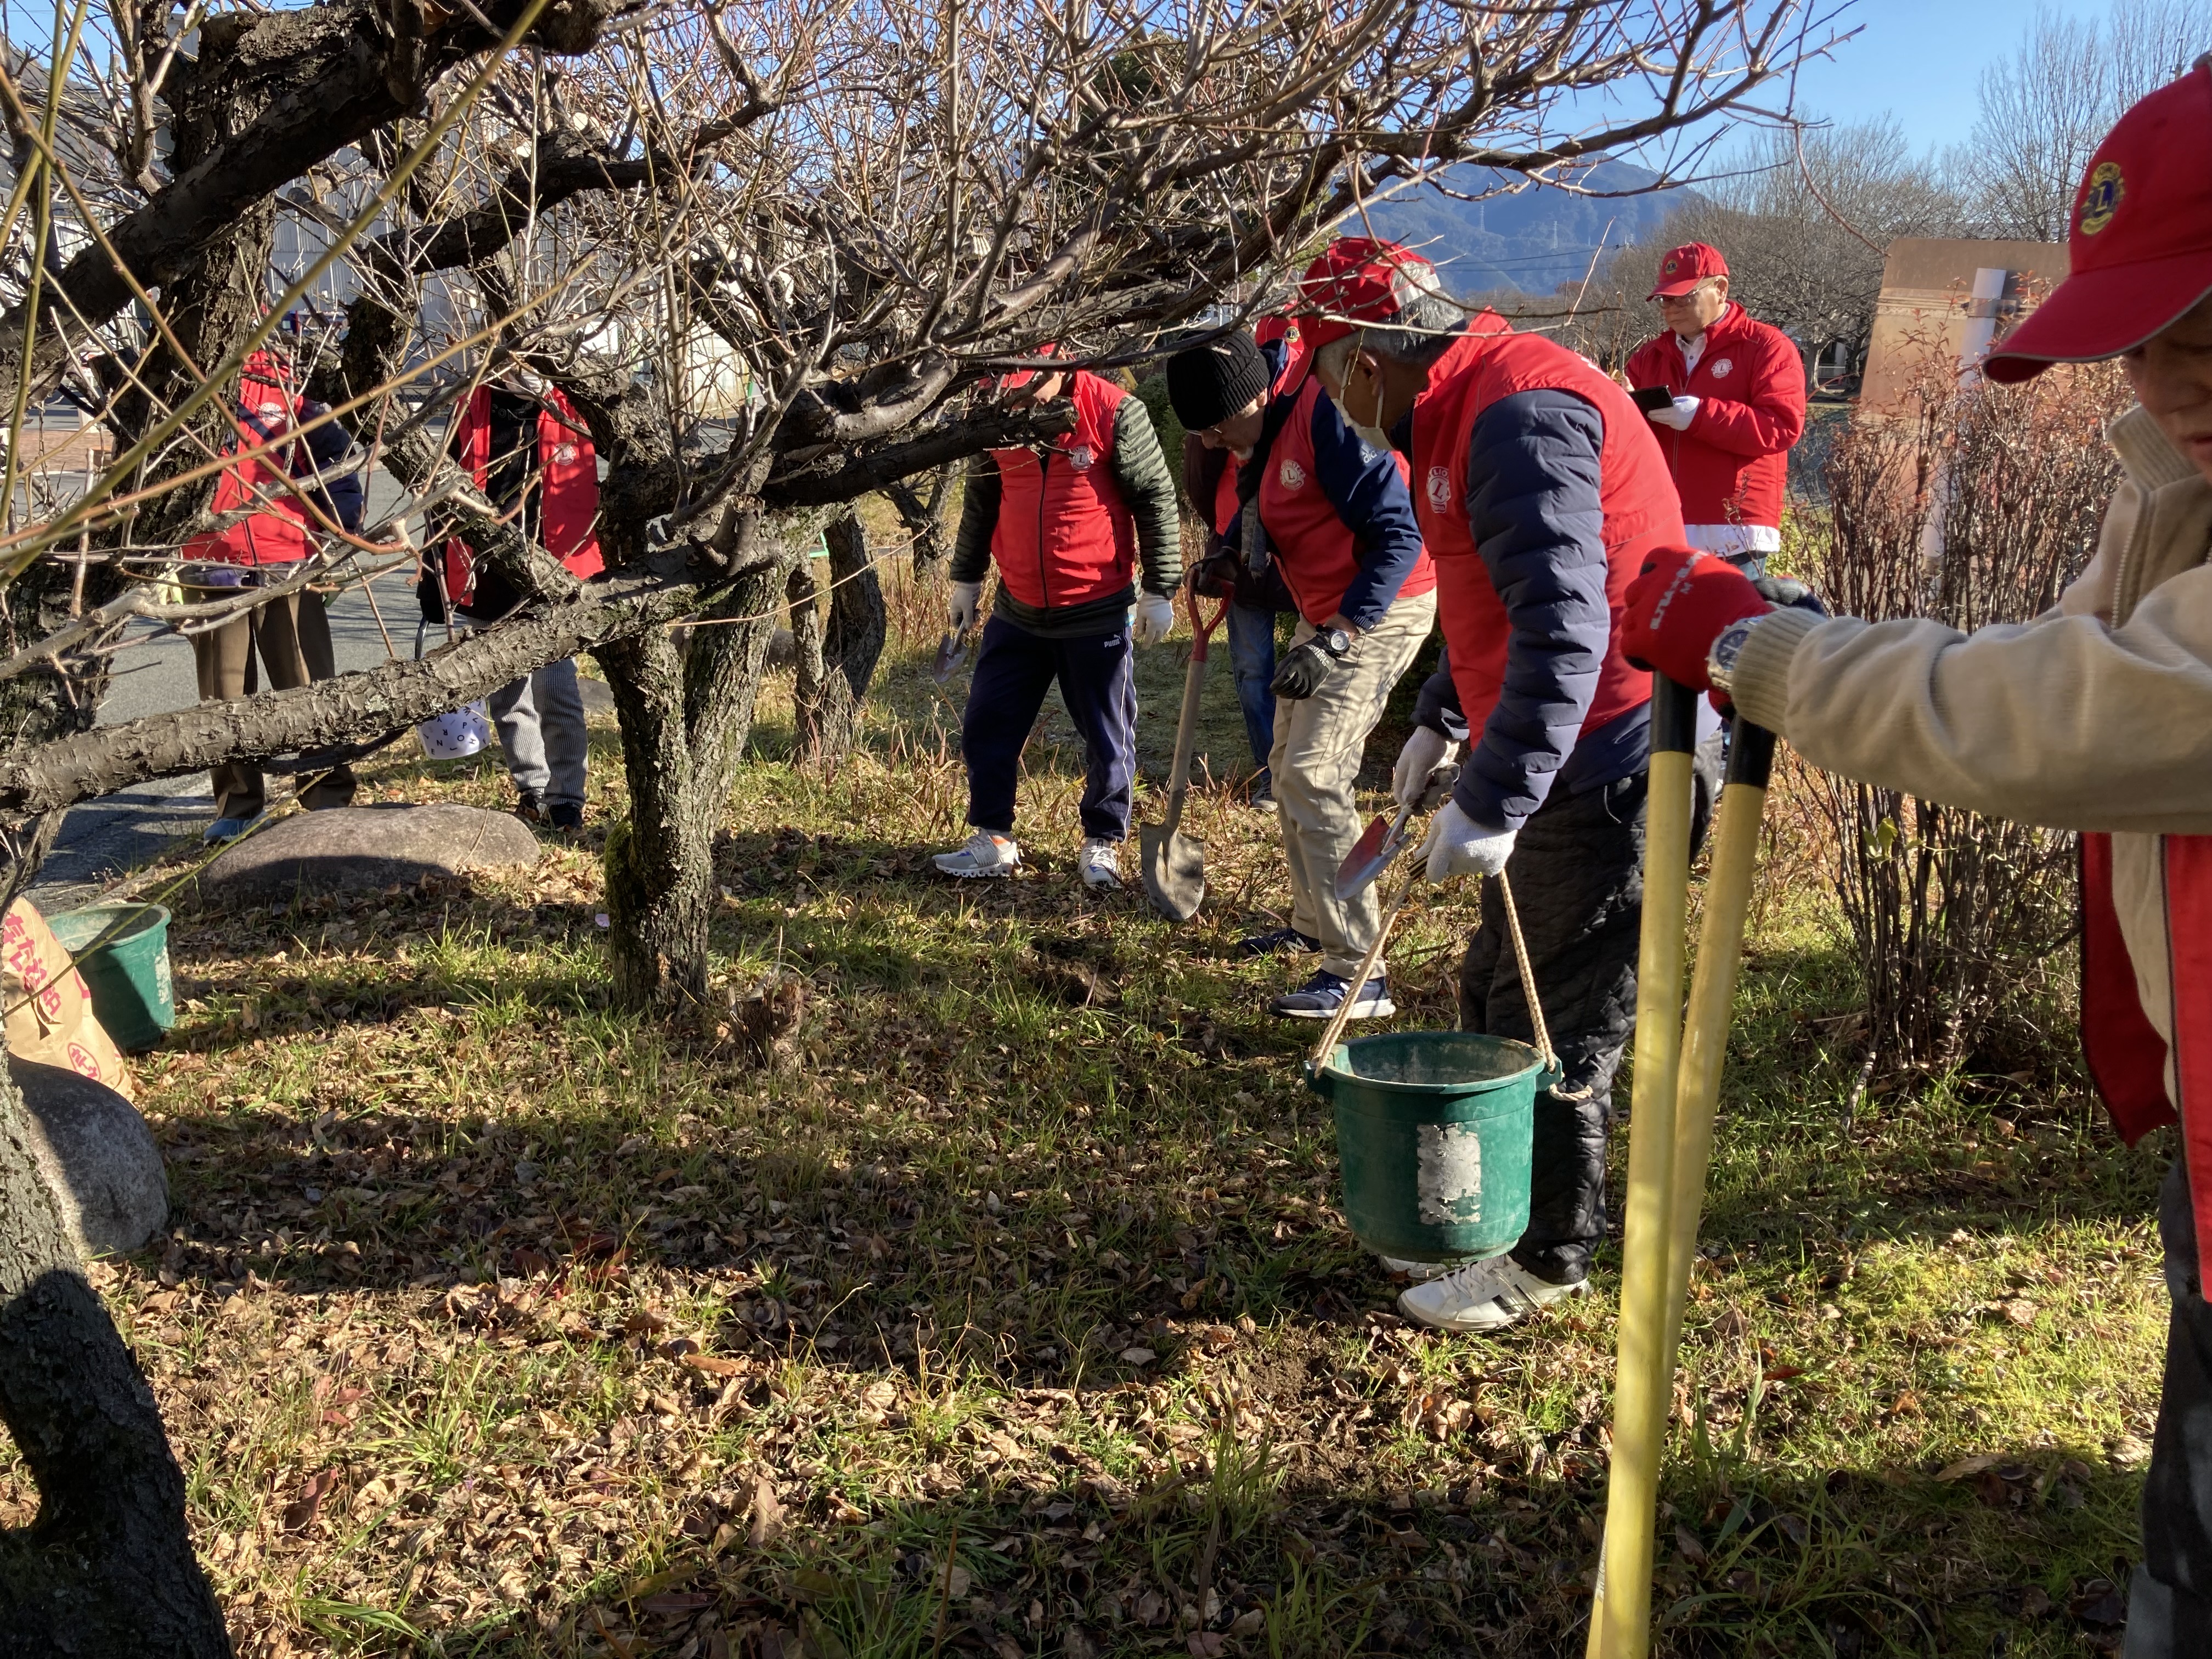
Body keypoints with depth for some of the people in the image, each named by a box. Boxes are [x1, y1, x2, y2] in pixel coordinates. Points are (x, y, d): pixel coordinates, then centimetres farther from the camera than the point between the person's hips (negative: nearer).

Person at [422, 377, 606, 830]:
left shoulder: (575, 414, 0)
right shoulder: (471, 413, 7)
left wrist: (608, 578, -1)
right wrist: (435, 584, 10)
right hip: (487, 590, 3)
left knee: (556, 696, -8)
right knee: (508, 701, 11)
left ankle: (565, 800, 3)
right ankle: (533, 793, 23)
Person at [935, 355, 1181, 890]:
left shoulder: (1114, 413, -13)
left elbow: (1156, 498, -7)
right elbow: (980, 501, 14)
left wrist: (1159, 589, -7)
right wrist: (966, 579, 18)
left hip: (1098, 612, -4)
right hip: (1017, 612, 4)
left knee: (1107, 735, 6)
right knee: (986, 725, 7)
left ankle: (1102, 842, 23)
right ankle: (993, 840, 21)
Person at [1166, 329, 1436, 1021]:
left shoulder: (1325, 413, -24)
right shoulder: (1258, 438, 5)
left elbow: (1398, 536, -26)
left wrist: (1334, 641, -30)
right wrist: (1232, 554, 0)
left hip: (1380, 609, -10)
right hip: (1327, 614, 10)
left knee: (1314, 775, -17)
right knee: (1288, 767, 17)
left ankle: (1358, 974, -16)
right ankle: (1312, 924, 34)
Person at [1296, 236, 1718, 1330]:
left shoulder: (1519, 410, -21)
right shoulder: (1466, 408, 14)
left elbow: (1564, 626, -30)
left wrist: (1493, 801, -30)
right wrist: (1442, 721, 22)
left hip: (1606, 773, -11)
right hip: (1571, 761, 11)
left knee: (1552, 1028, 1)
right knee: (1496, 999, 19)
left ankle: (1544, 1260, 18)